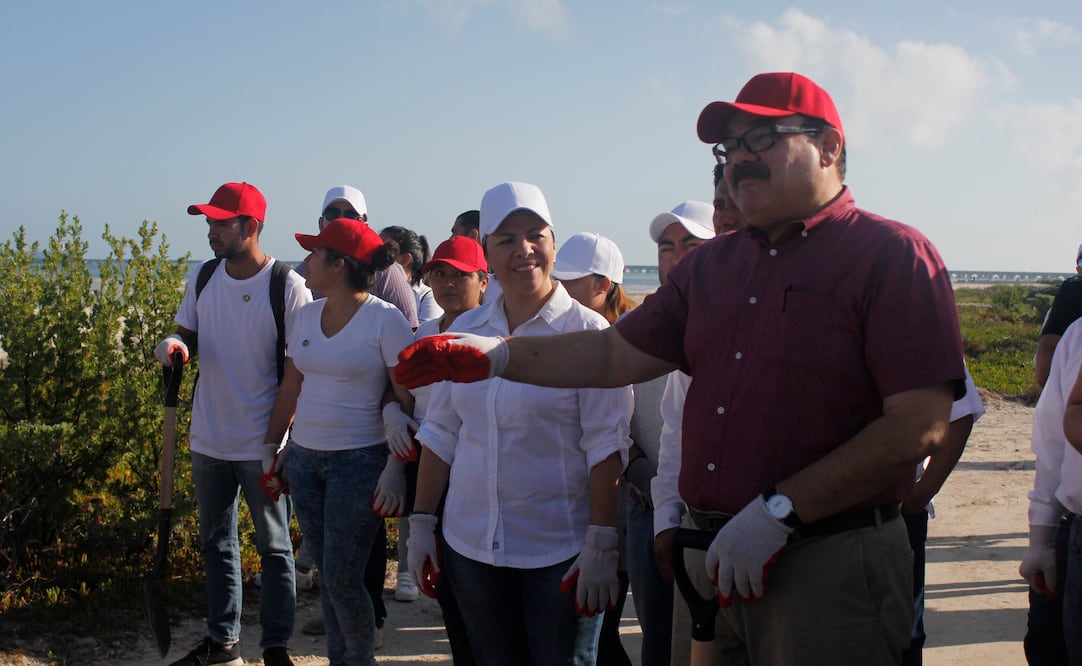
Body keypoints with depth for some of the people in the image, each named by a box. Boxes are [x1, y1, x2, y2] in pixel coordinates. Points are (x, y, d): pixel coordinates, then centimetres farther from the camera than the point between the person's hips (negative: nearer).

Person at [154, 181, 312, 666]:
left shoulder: (288, 288, -14)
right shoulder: (203, 279, 2)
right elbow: (187, 337, 12)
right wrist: (174, 347, -14)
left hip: (262, 445, -6)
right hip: (209, 440, 6)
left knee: (273, 547, 8)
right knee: (216, 543, 16)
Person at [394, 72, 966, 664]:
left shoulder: (892, 255, -8)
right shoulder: (711, 266, 14)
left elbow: (920, 425, -16)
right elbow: (618, 354, 18)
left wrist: (778, 511, -19)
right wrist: (497, 355, 6)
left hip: (832, 569, -6)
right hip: (719, 563, 7)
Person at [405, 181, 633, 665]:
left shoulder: (586, 331, -7)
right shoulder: (465, 330, 6)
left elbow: (605, 443, -10)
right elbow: (440, 432, 11)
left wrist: (602, 545, -15)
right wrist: (421, 523, 8)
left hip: (560, 552, -4)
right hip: (471, 547, 4)